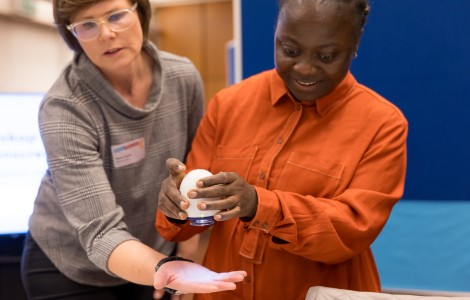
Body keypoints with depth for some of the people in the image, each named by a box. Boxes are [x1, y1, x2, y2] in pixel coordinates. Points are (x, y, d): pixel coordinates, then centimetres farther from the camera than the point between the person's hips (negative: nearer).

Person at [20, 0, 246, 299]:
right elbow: (100, 232, -32)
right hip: (71, 270, -4)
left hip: (152, 258, 4)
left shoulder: (183, 78, -13)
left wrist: (183, 261, 0)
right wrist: (165, 269, -48)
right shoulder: (64, 108, -26)